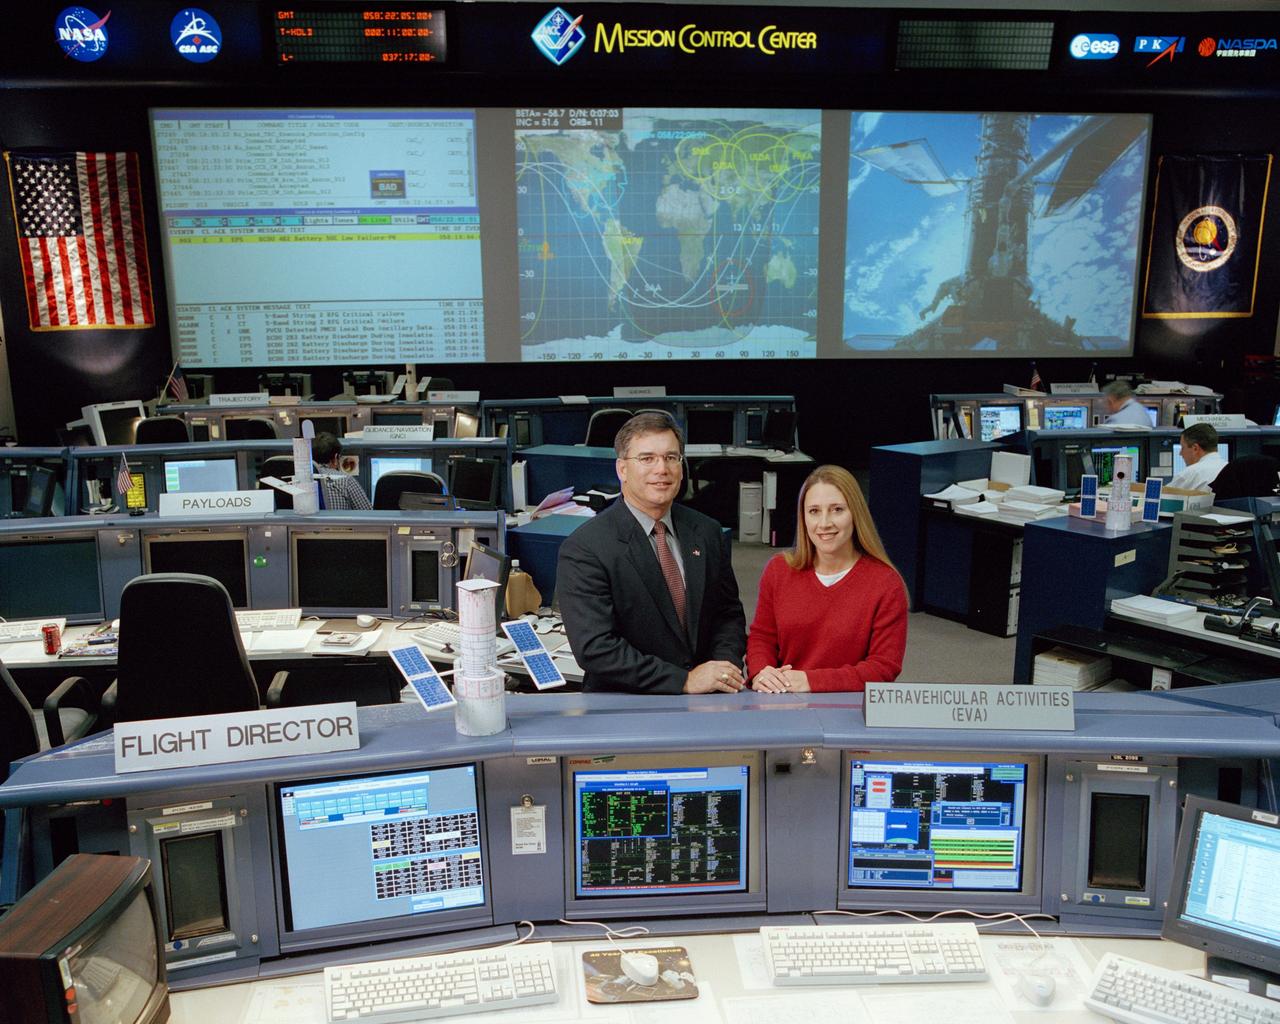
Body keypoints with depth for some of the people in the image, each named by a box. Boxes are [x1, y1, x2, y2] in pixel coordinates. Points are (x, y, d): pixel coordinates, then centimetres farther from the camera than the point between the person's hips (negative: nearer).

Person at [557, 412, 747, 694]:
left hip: (706, 704, 4)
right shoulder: (583, 549, -10)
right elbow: (594, 648, -16)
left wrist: (725, 667, -4)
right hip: (623, 708, -4)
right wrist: (685, 681, -18)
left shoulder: (708, 533, 7)